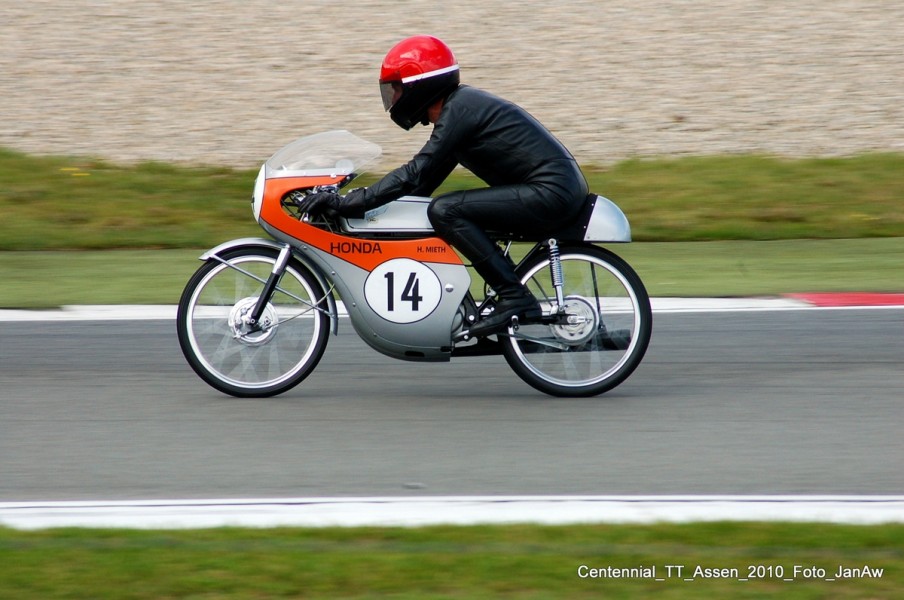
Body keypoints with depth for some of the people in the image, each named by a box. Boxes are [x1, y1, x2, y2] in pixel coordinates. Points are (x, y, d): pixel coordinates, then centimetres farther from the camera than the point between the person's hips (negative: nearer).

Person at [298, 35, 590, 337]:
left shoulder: (459, 109, -12)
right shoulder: (458, 105, 17)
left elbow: (416, 174, -19)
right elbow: (424, 179, 23)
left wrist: (346, 203, -18)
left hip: (551, 192, -11)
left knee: (444, 211, -18)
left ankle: (515, 297, -19)